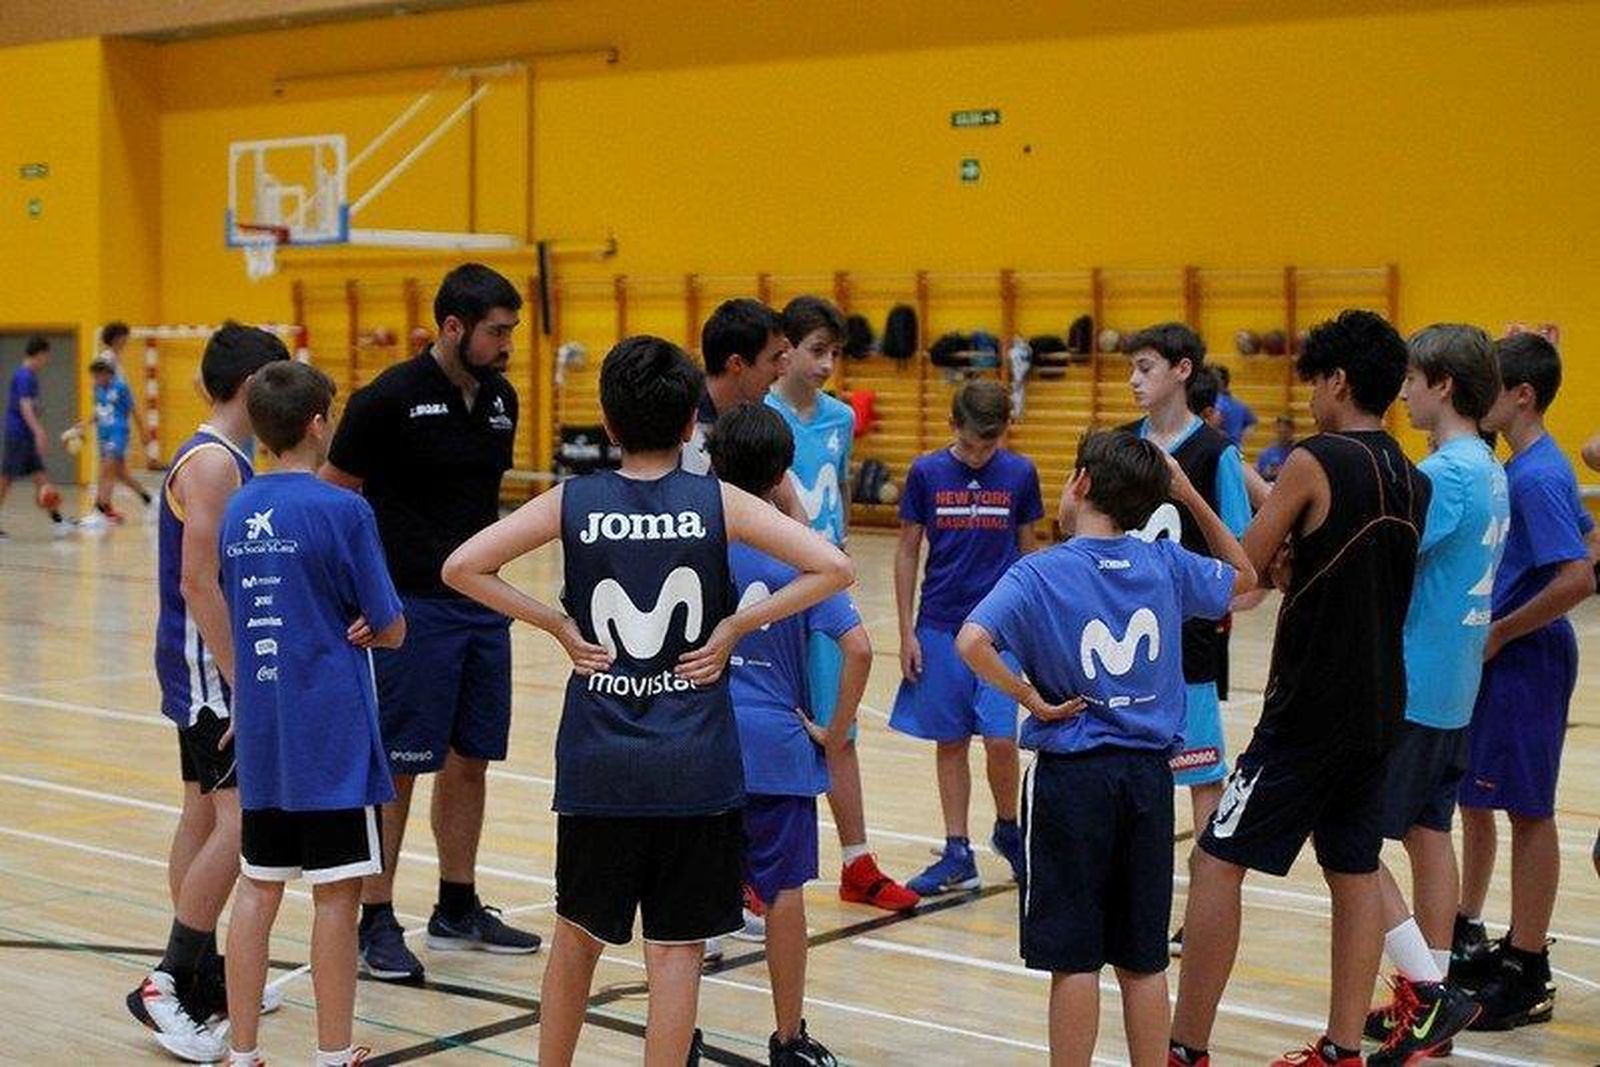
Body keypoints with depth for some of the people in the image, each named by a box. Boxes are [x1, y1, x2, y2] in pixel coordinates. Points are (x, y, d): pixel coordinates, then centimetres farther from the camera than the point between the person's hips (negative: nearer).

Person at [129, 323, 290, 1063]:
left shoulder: (224, 460, 13)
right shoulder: (211, 463, -17)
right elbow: (198, 586, -22)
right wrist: (240, 683, -22)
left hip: (213, 668, 10)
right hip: (210, 669, -10)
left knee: (205, 814, 14)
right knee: (239, 819, -12)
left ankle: (200, 977, 23)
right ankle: (165, 985, -9)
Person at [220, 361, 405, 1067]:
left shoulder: (237, 511, 7)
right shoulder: (343, 511, -12)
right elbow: (391, 631, -8)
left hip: (259, 727, 6)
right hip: (331, 733, -6)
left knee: (258, 887, 12)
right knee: (336, 894, 2)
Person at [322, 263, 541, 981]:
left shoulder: (501, 399, 8)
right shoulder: (389, 399, -12)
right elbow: (333, 498, -7)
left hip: (482, 604, 7)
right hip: (411, 606, -7)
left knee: (470, 760, 13)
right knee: (396, 768, -1)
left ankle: (458, 909, 25)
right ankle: (376, 922, 9)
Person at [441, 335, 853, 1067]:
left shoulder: (573, 503, -2)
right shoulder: (718, 502, -4)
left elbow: (461, 568, -7)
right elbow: (832, 569, -9)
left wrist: (556, 624, -1)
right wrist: (735, 626, -3)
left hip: (597, 764, 2)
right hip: (694, 766, -1)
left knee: (578, 936, 19)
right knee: (675, 949, 5)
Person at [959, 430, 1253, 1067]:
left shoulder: (1039, 574, -9)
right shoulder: (1165, 564, 2)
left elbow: (972, 642, -26)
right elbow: (1243, 578, 23)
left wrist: (1032, 699, -13)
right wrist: (1193, 500, 18)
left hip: (1072, 774, -4)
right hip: (1148, 773, 4)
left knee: (1075, 959, 3)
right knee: (1143, 960, 12)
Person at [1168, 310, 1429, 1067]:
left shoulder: (1315, 462, -12)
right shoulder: (1414, 483, 10)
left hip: (1310, 710, -7)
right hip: (1379, 707, 8)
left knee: (1216, 862, -2)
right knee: (1354, 872, 13)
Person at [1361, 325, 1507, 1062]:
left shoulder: (1445, 473, -18)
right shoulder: (1489, 471, 12)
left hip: (1406, 688, -9)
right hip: (1451, 687, 10)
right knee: (1427, 833, 13)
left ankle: (1428, 992, -6)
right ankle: (1429, 1000, 19)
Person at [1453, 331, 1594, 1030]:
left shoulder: (1536, 475, -19)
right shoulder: (1526, 467, 10)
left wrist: (1500, 632, -18)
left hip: (1524, 661, -10)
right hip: (1497, 662, 10)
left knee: (1526, 811, -2)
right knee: (1474, 798, 18)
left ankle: (1527, 973, 6)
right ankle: (1469, 939, 32)